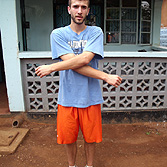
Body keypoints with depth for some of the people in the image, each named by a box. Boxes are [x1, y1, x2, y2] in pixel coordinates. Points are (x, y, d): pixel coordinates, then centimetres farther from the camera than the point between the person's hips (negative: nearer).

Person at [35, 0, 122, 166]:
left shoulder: (96, 32, -1)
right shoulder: (58, 34, -2)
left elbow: (84, 59, -17)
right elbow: (73, 62, -15)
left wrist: (52, 67, -17)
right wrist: (106, 76, -18)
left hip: (90, 97, 0)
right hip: (67, 98, 0)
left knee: (90, 138, 15)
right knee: (68, 139, 14)